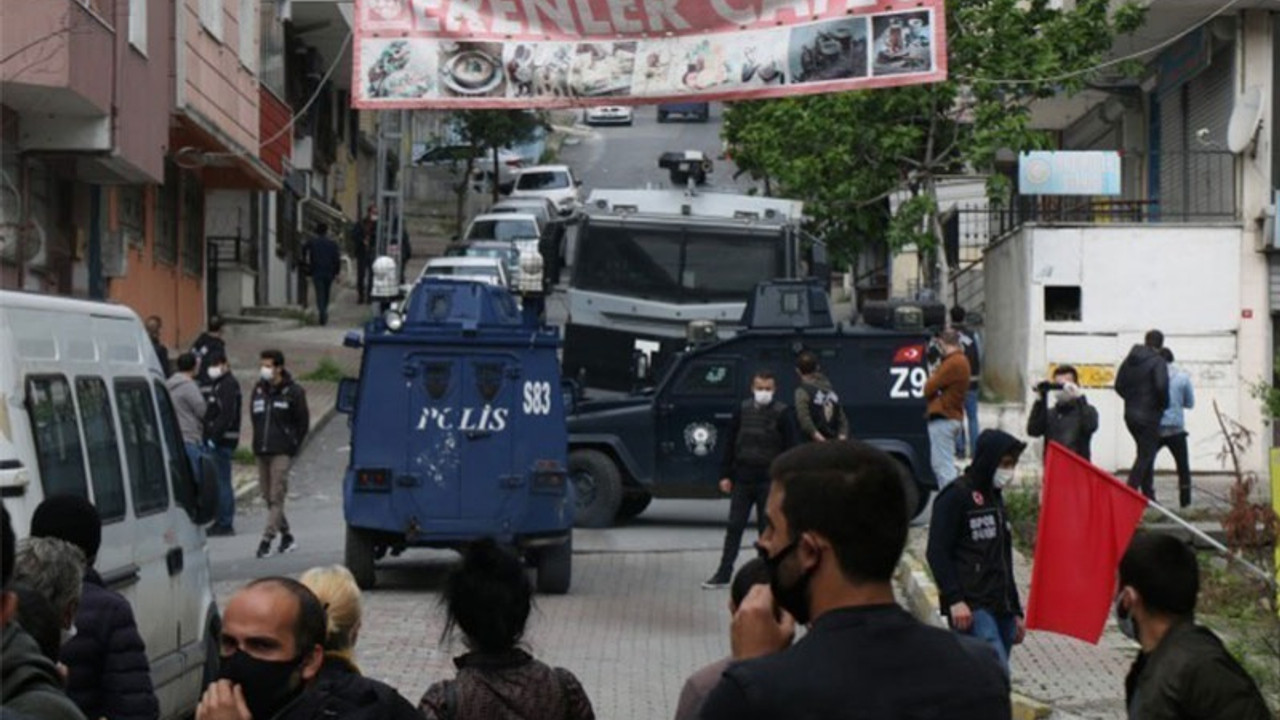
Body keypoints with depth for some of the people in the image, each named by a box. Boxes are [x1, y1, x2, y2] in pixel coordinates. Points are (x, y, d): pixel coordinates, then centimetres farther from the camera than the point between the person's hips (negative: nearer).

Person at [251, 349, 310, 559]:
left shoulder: (293, 392, -3)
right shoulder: (258, 390, 11)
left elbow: (303, 423, 2)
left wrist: (293, 446, -2)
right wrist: (260, 441, 12)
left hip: (281, 452, -6)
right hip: (261, 452, 6)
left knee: (276, 497, -11)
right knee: (268, 497, 9)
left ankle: (266, 539, -16)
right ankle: (286, 536, 21)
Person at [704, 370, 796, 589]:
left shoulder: (780, 413, -4)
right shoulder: (742, 410, 3)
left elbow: (788, 448, -3)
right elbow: (730, 443, 7)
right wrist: (726, 475, 3)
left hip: (769, 480, -3)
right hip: (743, 478, 3)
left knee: (767, 529, 5)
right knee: (734, 527, 5)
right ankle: (723, 574, 9)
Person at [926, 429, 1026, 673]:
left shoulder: (995, 497, 21)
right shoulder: (956, 496, -5)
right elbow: (937, 552, -12)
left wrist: (1016, 611, 25)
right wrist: (954, 599, -21)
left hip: (1000, 608, 8)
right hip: (971, 608, -8)